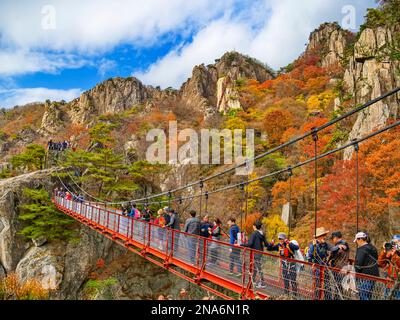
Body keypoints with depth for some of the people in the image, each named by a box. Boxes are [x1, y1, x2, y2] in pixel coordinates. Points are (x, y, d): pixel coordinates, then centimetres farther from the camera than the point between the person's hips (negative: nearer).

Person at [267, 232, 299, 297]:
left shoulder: (289, 244, -18)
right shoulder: (278, 245, -2)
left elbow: (297, 248, -36)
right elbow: (268, 248, 2)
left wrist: (289, 243, -43)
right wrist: (271, 243, -17)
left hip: (291, 263, -5)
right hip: (284, 264, 5)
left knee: (293, 280, -3)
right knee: (285, 280, 13)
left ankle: (294, 294, 8)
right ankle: (286, 293, 25)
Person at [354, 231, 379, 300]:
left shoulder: (362, 249, -15)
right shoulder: (372, 248, 14)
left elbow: (358, 264, -19)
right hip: (374, 274, 9)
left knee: (363, 297, -4)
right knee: (369, 296, 17)